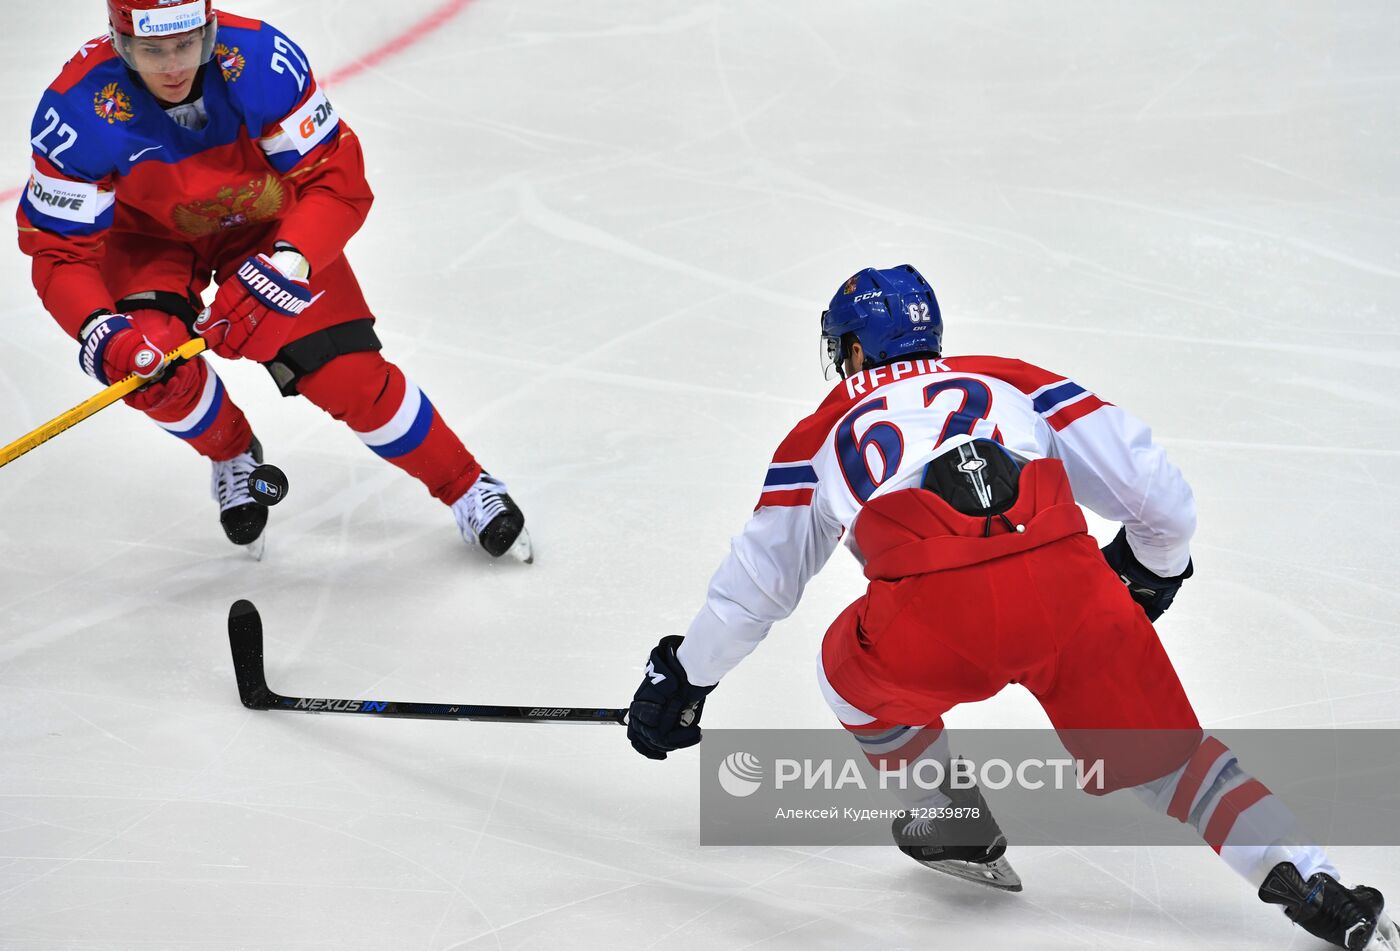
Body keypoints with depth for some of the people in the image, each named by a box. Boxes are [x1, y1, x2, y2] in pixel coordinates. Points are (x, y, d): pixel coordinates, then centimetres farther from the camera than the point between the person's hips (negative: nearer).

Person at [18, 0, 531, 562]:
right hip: (151, 236, 1)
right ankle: (233, 454, 10)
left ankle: (467, 488, 12)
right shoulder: (78, 110, -32)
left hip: (268, 224, -1)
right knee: (149, 358, -25)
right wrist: (99, 332, -43)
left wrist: (285, 265, -46)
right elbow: (60, 248, -25)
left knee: (347, 375, -11)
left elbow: (337, 182, -29)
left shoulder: (261, 61, -34)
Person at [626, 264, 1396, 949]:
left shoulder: (822, 435, 30)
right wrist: (1154, 566, 43)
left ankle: (953, 826, 35)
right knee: (1166, 753, 16)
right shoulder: (1008, 380, 32)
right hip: (1071, 593, 1)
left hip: (930, 622, -1)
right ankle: (1304, 880, 0)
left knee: (853, 673, 32)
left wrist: (682, 679, 49)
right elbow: (1142, 475, 24)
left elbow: (755, 581, 35)